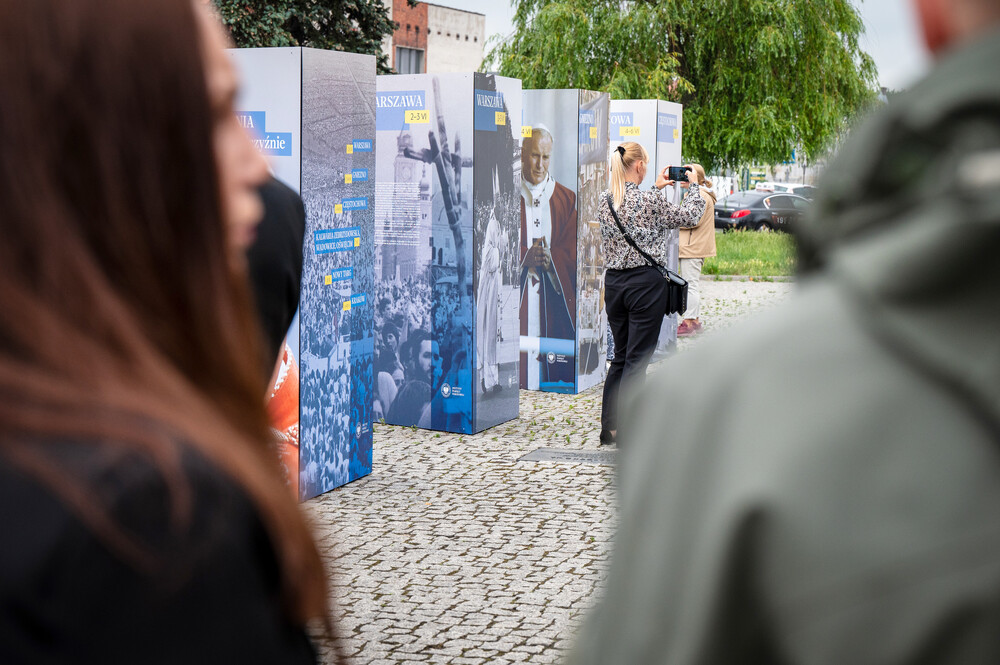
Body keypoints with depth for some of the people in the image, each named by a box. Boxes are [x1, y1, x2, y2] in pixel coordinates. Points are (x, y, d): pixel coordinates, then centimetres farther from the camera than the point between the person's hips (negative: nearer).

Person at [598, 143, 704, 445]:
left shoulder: (605, 202, 4)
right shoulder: (650, 200, -13)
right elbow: (689, 217, 0)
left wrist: (656, 188, 27)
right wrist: (693, 185, 14)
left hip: (614, 283, 6)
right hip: (645, 282, -6)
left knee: (620, 357, 16)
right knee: (637, 359, 0)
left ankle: (608, 428, 19)